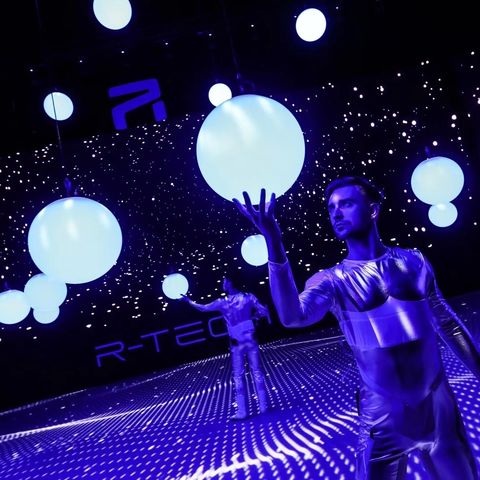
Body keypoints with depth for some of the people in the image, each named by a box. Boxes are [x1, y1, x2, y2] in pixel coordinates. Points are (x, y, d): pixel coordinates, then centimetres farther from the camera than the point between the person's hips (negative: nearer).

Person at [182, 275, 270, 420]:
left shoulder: (222, 302, -2)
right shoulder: (249, 297, -1)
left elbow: (202, 308, 8)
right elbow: (264, 312, -3)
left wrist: (188, 300, 21)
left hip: (237, 343, -1)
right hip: (250, 340, 1)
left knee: (238, 376, 6)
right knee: (257, 372, 8)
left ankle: (242, 411, 6)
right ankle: (263, 406, 10)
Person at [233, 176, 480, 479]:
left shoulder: (413, 260, -2)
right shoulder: (332, 280, -10)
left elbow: (447, 323, 7)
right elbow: (293, 316, -30)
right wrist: (274, 245, -41)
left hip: (438, 403, 3)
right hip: (384, 414, -3)